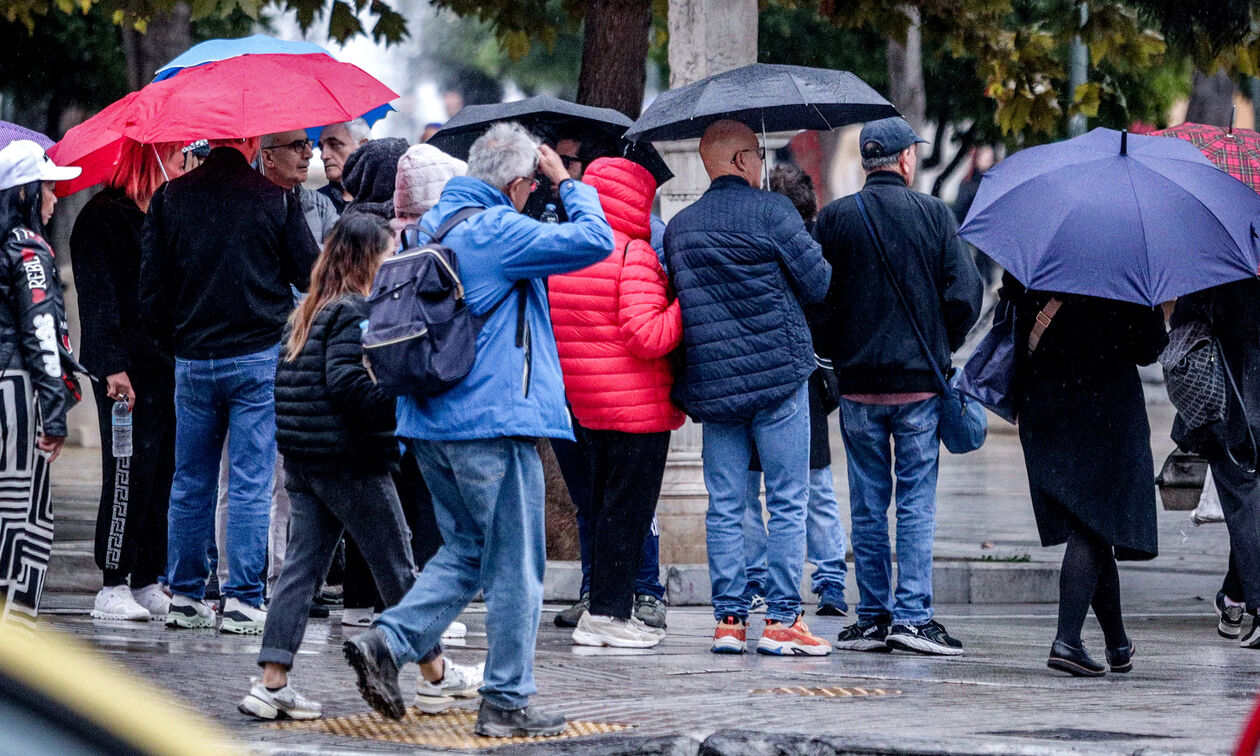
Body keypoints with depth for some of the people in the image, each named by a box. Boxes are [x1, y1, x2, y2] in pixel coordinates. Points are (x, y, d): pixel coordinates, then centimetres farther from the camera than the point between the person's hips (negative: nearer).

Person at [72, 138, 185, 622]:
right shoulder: (103, 218, -6)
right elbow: (97, 298, -11)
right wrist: (113, 367, -19)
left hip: (169, 364, 8)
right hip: (129, 369, -8)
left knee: (163, 474, 6)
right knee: (130, 475, -7)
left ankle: (147, 582, 11)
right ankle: (113, 587, -3)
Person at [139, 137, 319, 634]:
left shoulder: (170, 198, 1)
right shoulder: (275, 199, -8)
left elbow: (151, 292, 3)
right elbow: (312, 276, -2)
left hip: (192, 363, 3)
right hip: (259, 357, -3)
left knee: (190, 482, 12)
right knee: (251, 484, 0)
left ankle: (185, 595, 16)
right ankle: (242, 600, -2)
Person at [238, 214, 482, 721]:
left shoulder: (307, 312, 14)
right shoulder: (354, 311, -13)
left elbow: (286, 383, 15)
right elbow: (347, 383, -23)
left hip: (302, 461, 8)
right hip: (351, 463, -8)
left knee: (302, 565, 6)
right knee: (396, 565, 4)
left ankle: (271, 684, -3)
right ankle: (436, 677, 15)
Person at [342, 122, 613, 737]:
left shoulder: (429, 226, 12)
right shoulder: (499, 231, -13)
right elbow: (595, 241, -16)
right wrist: (568, 184, -1)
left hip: (429, 420, 8)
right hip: (496, 418, -8)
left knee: (465, 550, 18)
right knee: (514, 565, 2)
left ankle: (387, 641, 0)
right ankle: (506, 702, 5)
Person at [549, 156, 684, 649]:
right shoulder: (634, 255, -16)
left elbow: (554, 329, 16)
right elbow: (648, 337, -23)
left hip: (585, 404, 8)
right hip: (638, 405, -8)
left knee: (604, 505, 16)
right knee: (628, 507, -2)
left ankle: (608, 608, 20)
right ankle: (607, 613, -2)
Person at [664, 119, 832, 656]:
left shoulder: (678, 227, 10)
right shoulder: (770, 211, -7)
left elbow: (678, 300, 14)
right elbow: (818, 282, -5)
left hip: (711, 384, 5)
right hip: (778, 375, -5)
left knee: (724, 507, 7)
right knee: (787, 503, 0)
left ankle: (729, 618, 5)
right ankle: (782, 619, -3)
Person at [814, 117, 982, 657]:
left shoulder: (834, 219, 0)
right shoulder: (933, 214, -4)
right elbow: (965, 296, -6)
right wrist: (941, 348, 11)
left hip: (857, 383, 2)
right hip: (920, 381, -2)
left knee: (868, 504, 8)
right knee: (917, 501, 2)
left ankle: (873, 617, 8)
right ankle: (913, 615, -4)